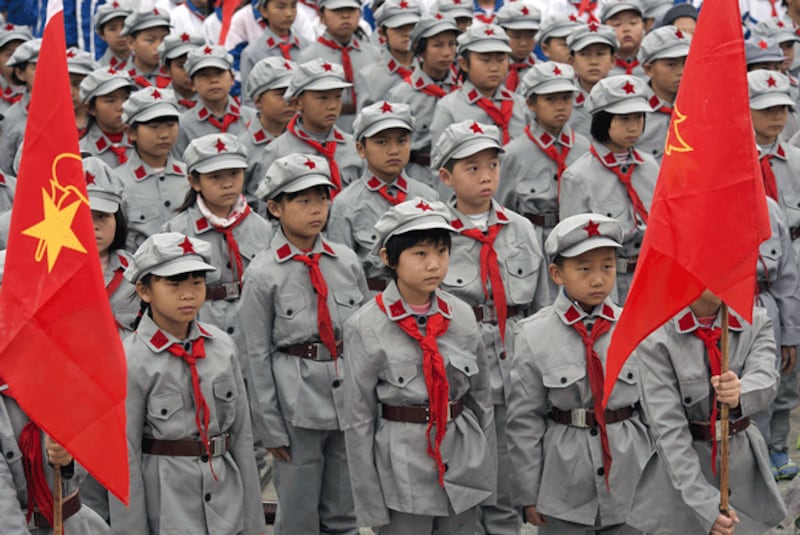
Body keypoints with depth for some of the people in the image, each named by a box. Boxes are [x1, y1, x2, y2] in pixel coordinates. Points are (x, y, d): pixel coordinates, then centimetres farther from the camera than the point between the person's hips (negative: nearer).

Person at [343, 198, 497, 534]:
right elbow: (359, 420, -6)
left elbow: (482, 399, 9)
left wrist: (487, 478, 10)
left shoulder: (462, 317, 1)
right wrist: (370, 505, -6)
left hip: (464, 471, 4)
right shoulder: (366, 329, -10)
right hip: (404, 479, -3)